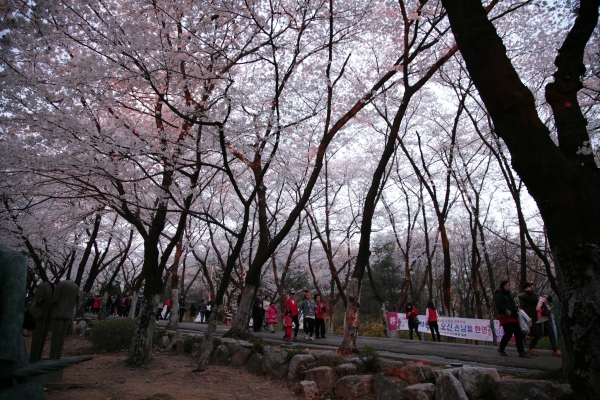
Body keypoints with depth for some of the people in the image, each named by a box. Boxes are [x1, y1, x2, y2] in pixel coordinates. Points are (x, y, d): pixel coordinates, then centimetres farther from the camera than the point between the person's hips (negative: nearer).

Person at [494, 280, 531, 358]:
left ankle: (521, 352, 3)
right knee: (508, 334, -10)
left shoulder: (509, 295, 22)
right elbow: (498, 305, -18)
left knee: (518, 334, 1)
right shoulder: (499, 295, -6)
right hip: (505, 317, -9)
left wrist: (516, 310, 11)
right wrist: (506, 310, -31)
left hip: (513, 317, 9)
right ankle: (501, 349, 9)